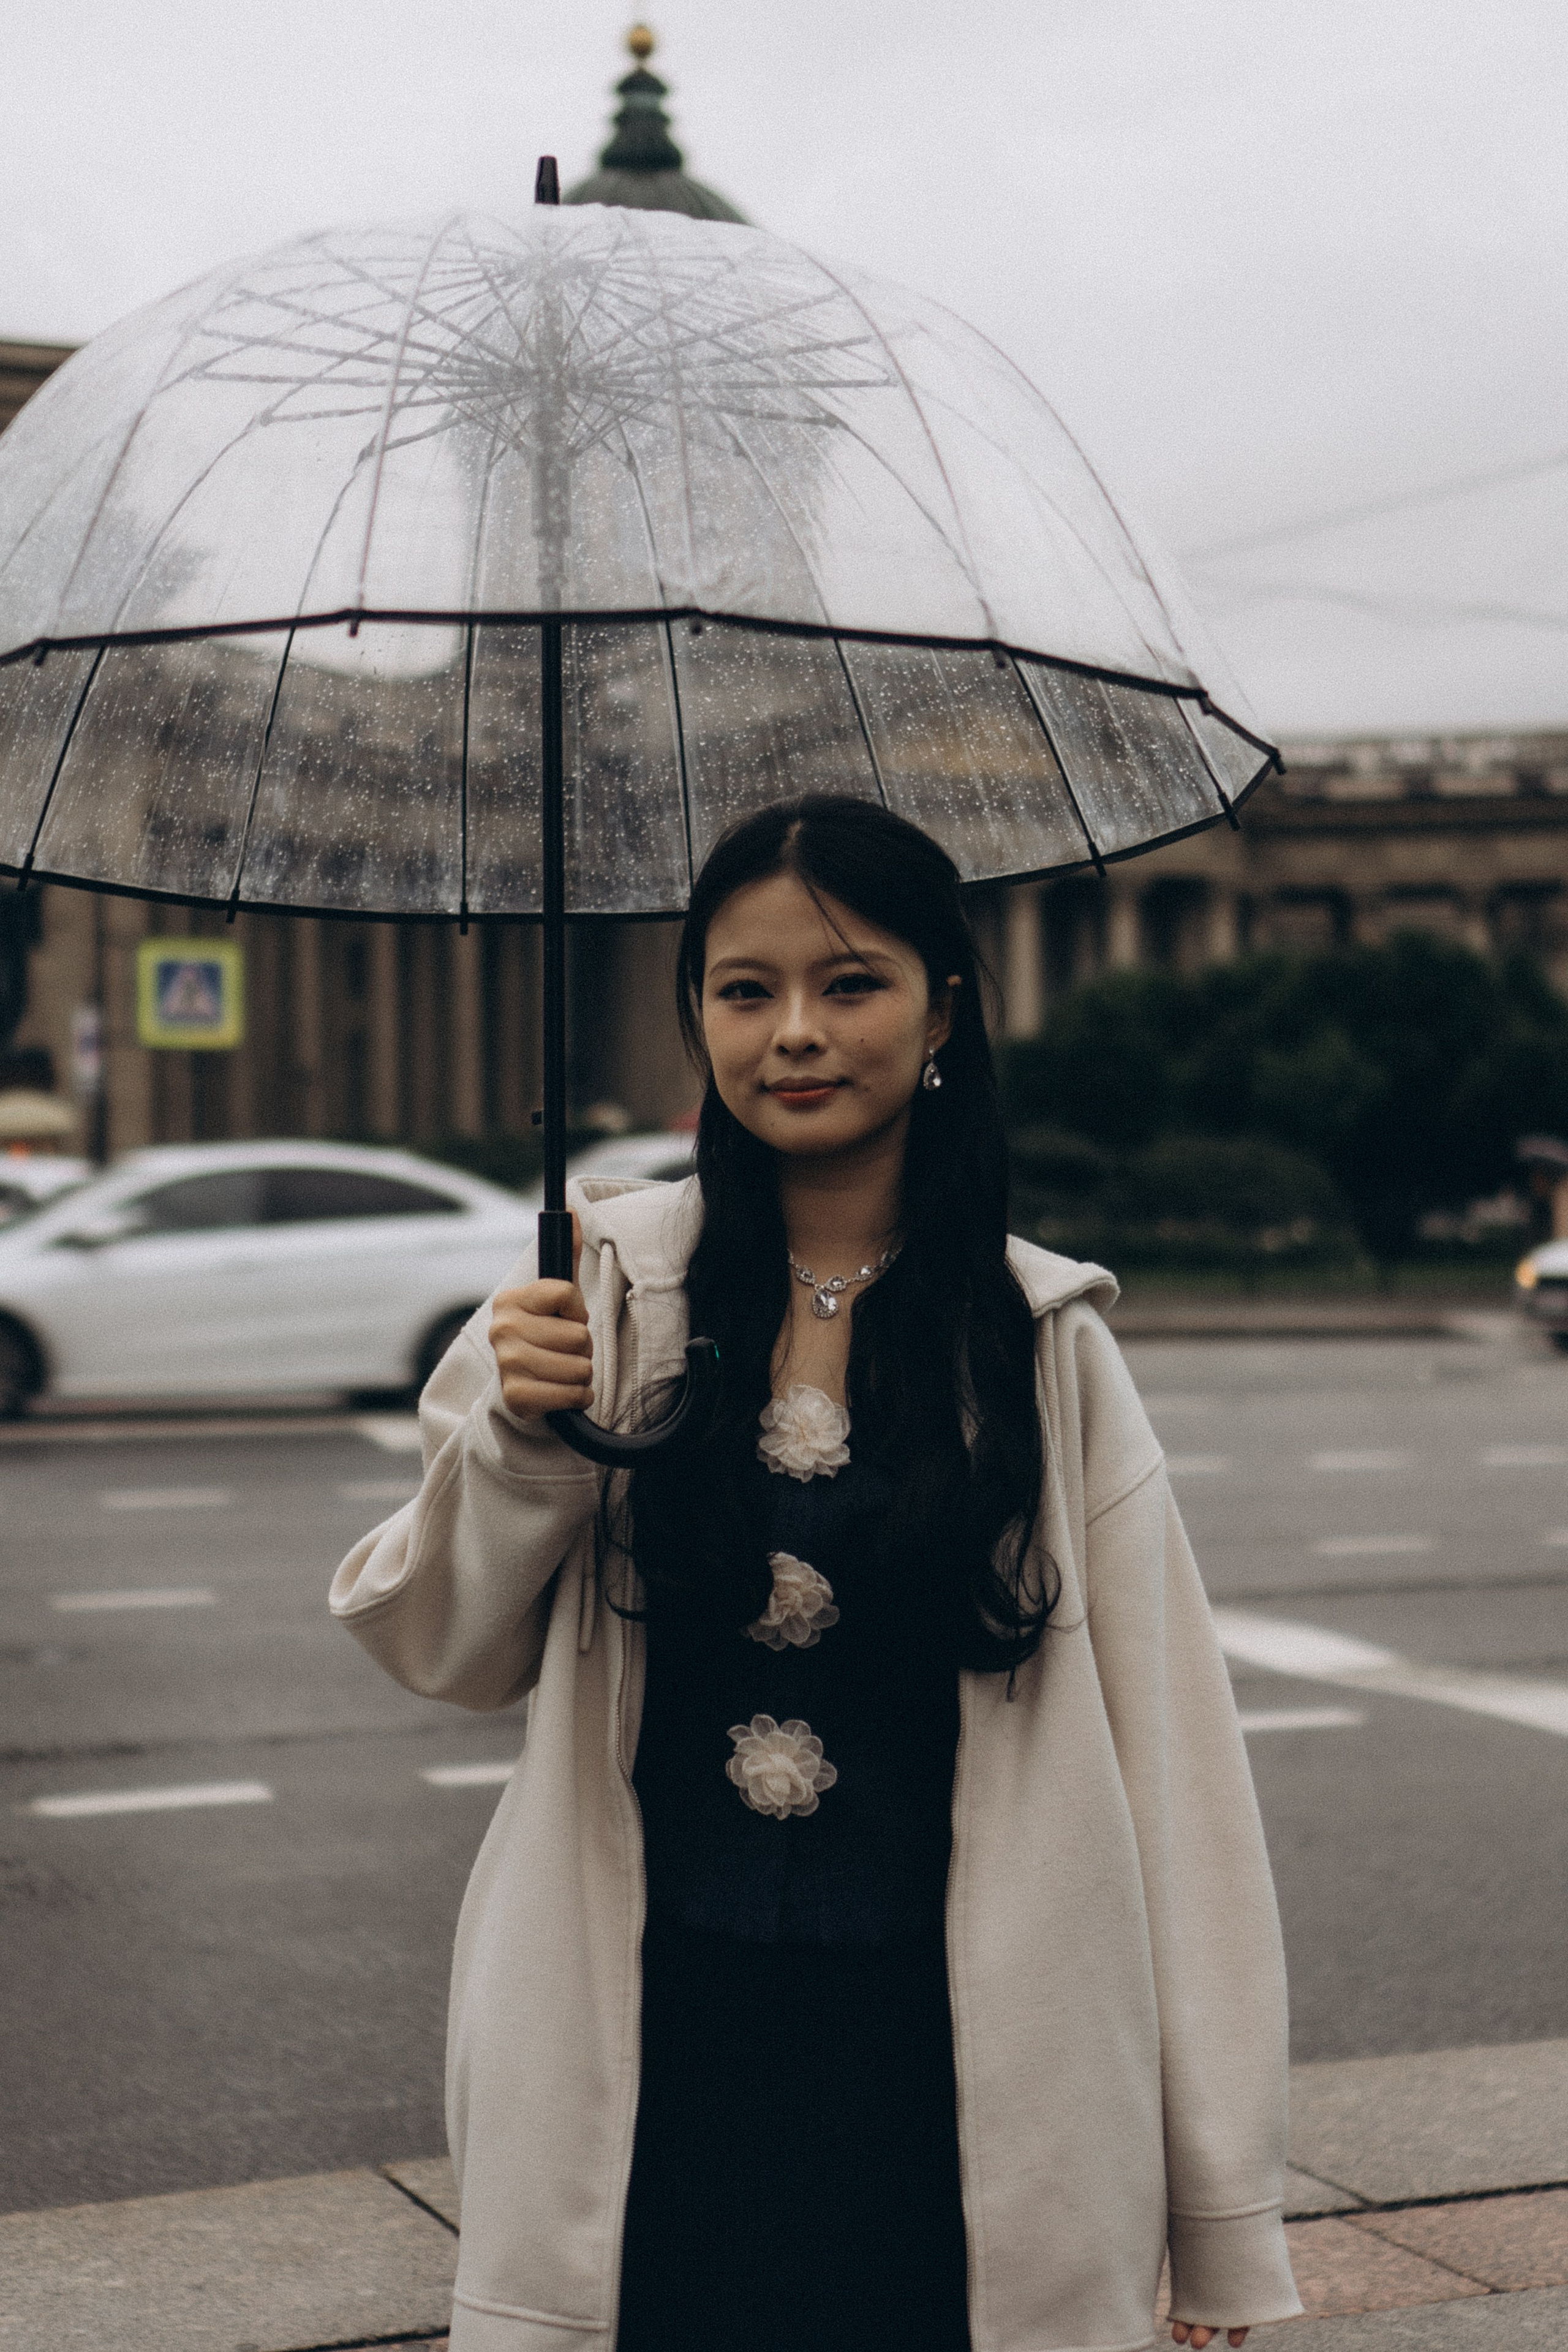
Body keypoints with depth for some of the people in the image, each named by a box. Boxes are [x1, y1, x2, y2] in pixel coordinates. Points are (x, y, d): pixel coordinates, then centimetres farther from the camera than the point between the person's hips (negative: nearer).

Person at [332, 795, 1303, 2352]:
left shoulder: (1043, 1342, -2)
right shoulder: (605, 1288, -1)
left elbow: (1170, 1755, -1)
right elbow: (446, 1657, 5)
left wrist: (1224, 2215, -2)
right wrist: (516, 1444, -16)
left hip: (946, 2084, 0)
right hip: (649, 2064, 1)